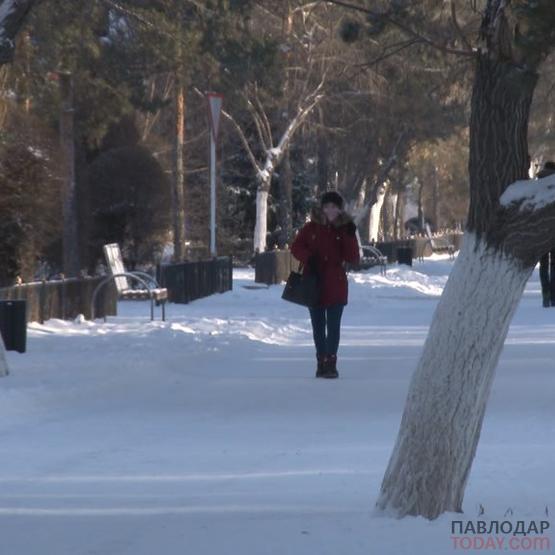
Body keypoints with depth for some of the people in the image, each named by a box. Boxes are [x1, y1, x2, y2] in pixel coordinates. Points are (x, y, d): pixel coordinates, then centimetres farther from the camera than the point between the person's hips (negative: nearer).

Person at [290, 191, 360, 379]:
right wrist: (308, 258, -12)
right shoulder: (311, 228, 1)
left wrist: (350, 237, -17)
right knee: (318, 327, 11)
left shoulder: (344, 229, 0)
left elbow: (353, 259, -5)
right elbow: (296, 247, 6)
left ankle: (331, 363, -1)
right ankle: (322, 361, 20)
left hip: (336, 287, -2)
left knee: (333, 326, -5)